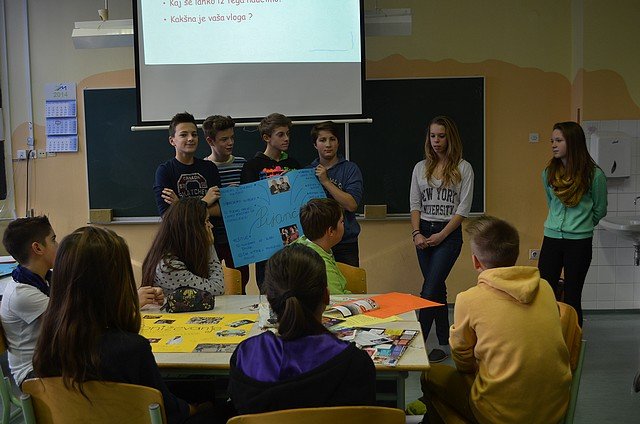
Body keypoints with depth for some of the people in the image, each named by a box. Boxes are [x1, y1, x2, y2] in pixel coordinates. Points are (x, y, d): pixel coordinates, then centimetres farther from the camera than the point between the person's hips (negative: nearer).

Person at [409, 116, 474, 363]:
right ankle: (444, 345, 16)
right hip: (424, 232, 5)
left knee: (429, 290, -13)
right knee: (437, 289, 9)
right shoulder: (421, 168, 10)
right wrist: (416, 233, -5)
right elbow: (415, 204, 9)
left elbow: (463, 208, -6)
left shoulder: (463, 168, -2)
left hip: (449, 233, -4)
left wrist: (441, 235, -12)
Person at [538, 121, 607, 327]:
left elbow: (600, 210, 7)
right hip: (551, 239, 4)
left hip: (579, 242, -3)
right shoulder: (548, 173, 4)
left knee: (572, 297, 3)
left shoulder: (594, 175, -7)